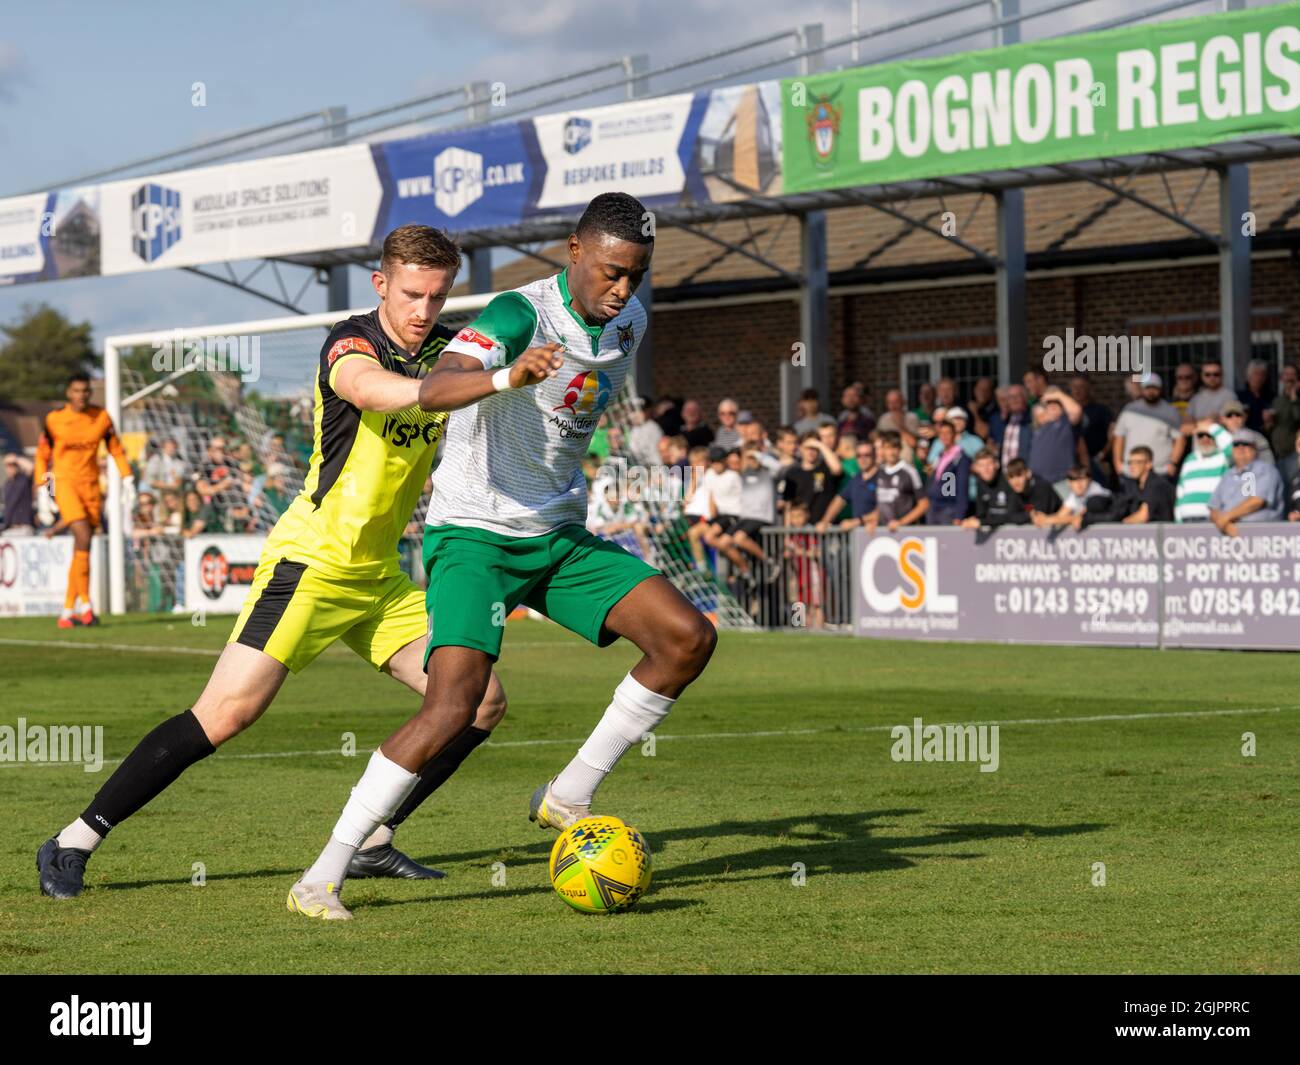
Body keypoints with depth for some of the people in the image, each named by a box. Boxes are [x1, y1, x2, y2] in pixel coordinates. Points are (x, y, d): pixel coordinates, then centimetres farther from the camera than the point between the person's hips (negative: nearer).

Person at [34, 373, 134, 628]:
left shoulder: (102, 417, 4)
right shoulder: (54, 420, -2)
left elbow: (116, 450, 13)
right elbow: (42, 454, 9)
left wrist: (127, 481, 7)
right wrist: (42, 484, 5)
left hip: (92, 485, 3)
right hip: (65, 483, -3)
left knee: (81, 549, 4)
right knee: (83, 540, -20)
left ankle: (68, 611, 12)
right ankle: (85, 605, -15)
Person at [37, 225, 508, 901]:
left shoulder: (449, 349, 5)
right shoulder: (351, 343, -16)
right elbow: (368, 389, -39)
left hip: (379, 577, 7)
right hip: (312, 561, -7)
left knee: (482, 702, 0)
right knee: (228, 711, -17)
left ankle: (370, 842, 12)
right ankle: (73, 844, -9)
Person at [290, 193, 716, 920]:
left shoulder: (630, 323, 5)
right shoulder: (523, 313, -19)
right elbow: (433, 390, -38)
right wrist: (508, 377, -55)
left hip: (560, 535, 7)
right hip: (474, 534, -7)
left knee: (688, 638, -8)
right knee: (455, 707, -23)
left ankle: (570, 796, 5)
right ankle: (323, 878, -14)